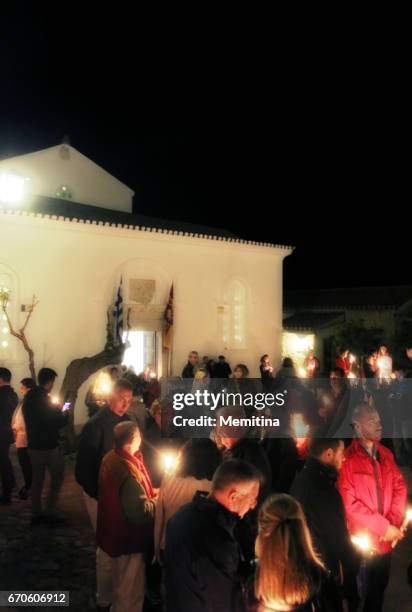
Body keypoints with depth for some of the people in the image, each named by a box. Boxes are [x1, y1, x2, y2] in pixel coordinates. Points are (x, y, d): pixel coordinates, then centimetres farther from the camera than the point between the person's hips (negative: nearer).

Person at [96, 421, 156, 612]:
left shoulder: (110, 459, -2)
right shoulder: (128, 471, -32)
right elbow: (141, 512, -30)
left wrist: (148, 494, 4)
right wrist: (156, 501, -12)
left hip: (115, 533, 9)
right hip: (129, 538, -9)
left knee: (121, 587, 28)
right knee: (131, 592, 10)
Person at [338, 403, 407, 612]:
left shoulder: (386, 454, 4)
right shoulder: (348, 460, -16)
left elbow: (399, 487, 4)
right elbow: (350, 504, -18)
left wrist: (394, 524, -10)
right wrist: (384, 527, -17)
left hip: (387, 539, 5)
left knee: (381, 586, 20)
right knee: (366, 590, 12)